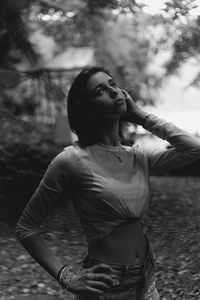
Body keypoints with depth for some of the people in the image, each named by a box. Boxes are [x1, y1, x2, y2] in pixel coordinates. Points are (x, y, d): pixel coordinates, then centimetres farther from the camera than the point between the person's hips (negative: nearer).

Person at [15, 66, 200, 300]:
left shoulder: (138, 158, 3)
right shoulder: (71, 161, -14)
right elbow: (25, 228, -8)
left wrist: (141, 116, -4)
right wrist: (65, 276, -13)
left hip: (146, 280, 6)